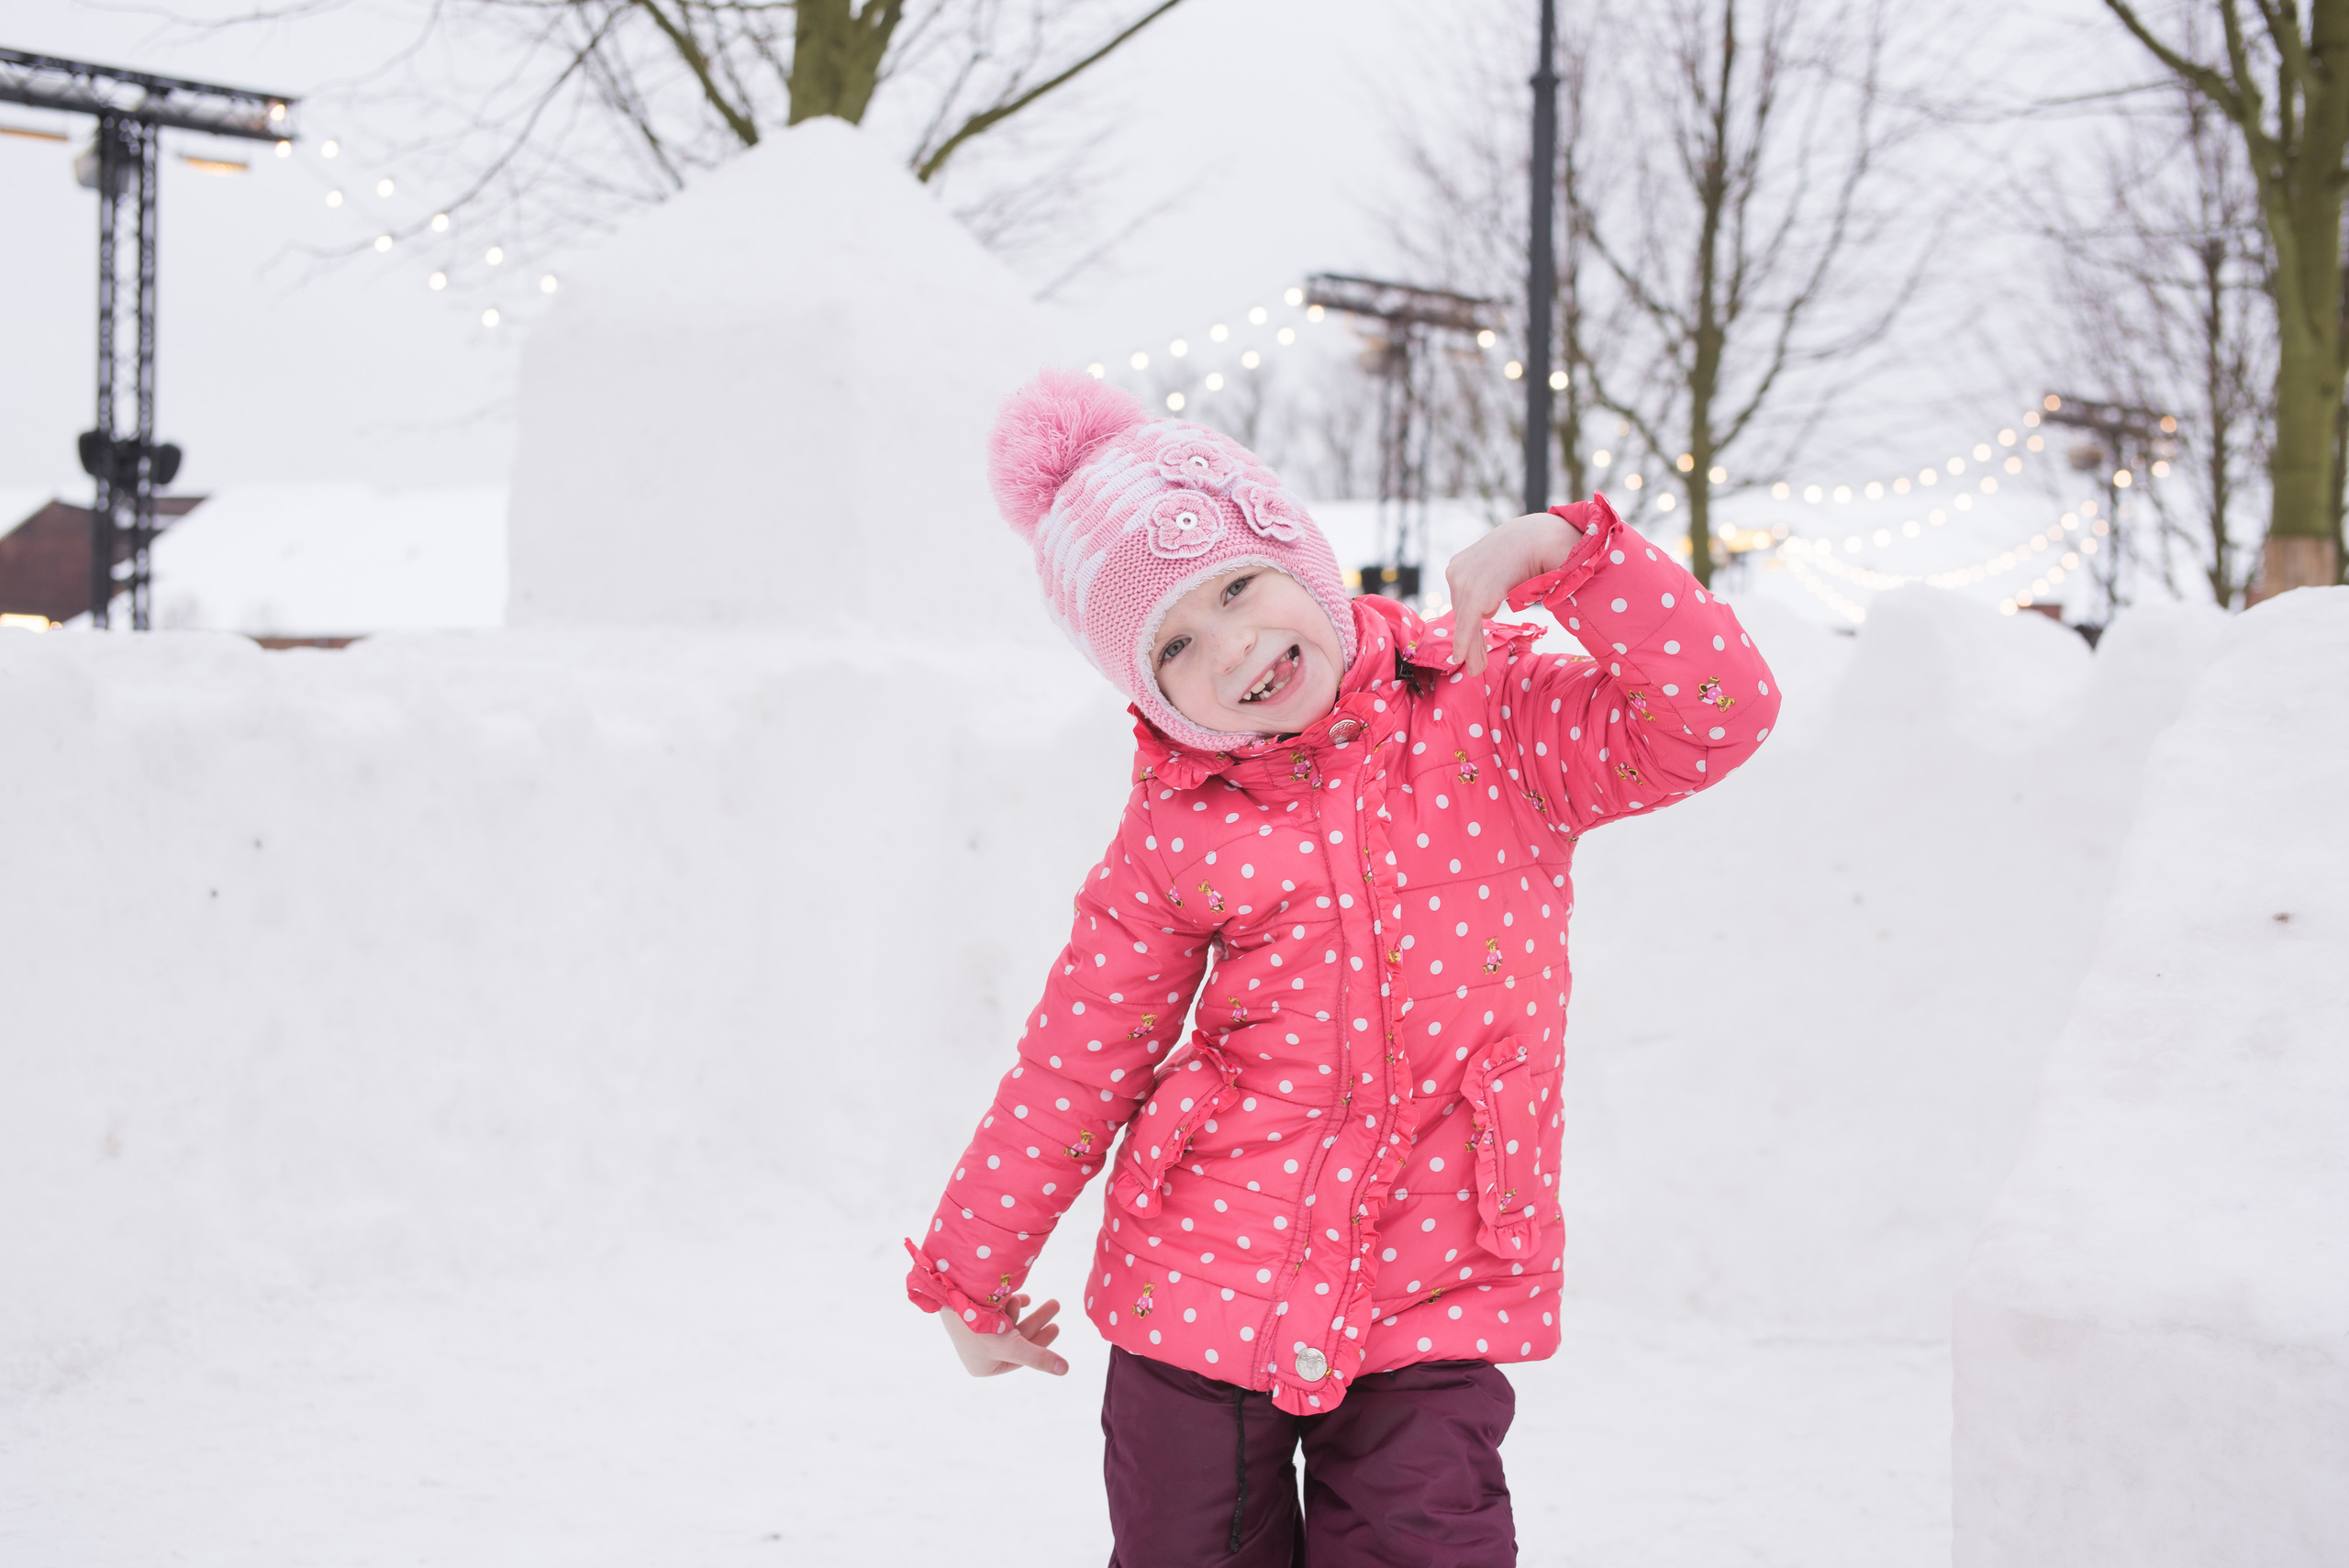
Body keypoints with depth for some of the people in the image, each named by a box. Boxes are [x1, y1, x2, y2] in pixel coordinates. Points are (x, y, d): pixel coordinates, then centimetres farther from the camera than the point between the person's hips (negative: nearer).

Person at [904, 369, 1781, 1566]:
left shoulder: (1492, 713, -2)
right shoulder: (1175, 833, -1)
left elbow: (1720, 716, -13)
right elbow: (1076, 1066, 7)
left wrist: (1567, 554, -21)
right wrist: (971, 1274, 13)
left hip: (1437, 1300, -1)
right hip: (1204, 1280, 1)